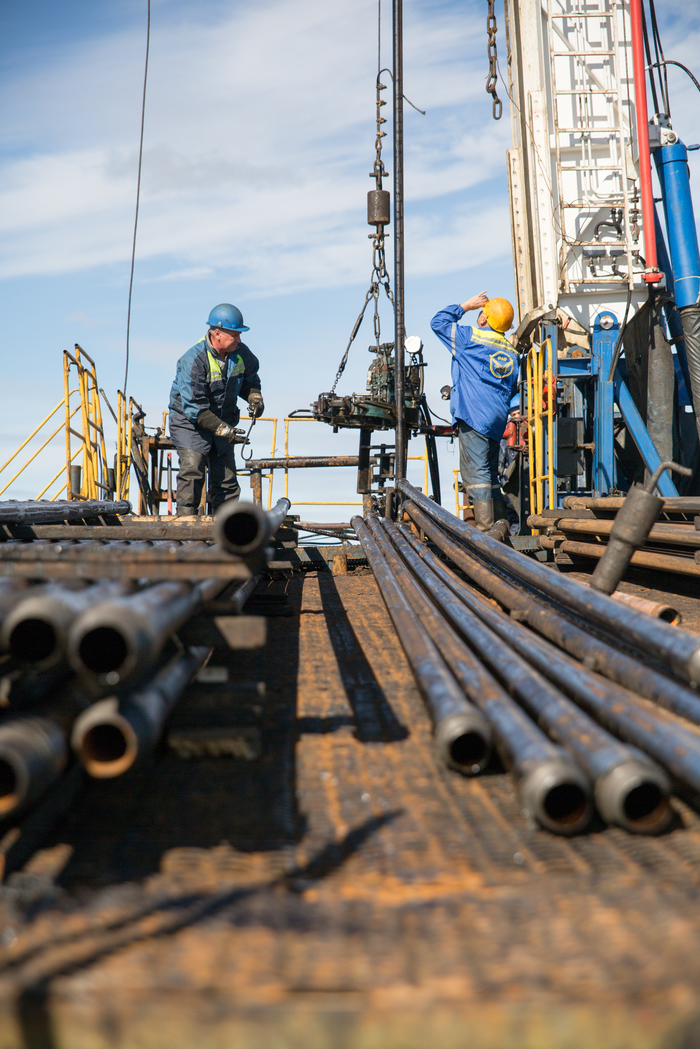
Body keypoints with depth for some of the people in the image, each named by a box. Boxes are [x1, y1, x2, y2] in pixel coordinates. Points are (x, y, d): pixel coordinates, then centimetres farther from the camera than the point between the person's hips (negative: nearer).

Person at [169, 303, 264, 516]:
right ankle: (185, 518, -13)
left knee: (226, 478, 7)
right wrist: (221, 428, -30)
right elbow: (194, 406, -26)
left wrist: (254, 397, -5)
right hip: (190, 421, -6)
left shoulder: (241, 353, -3)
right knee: (192, 469, -20)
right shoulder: (193, 360, -23)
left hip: (223, 422, 6)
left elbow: (250, 379, 17)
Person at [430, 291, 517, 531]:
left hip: (474, 416, -8)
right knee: (490, 473, 15)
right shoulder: (512, 353, 18)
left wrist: (466, 305, 16)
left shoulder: (471, 337, -2)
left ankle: (484, 529, -17)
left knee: (475, 472, -11)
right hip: (497, 421, 8)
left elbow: (438, 322, 10)